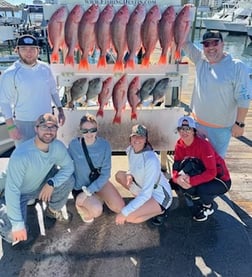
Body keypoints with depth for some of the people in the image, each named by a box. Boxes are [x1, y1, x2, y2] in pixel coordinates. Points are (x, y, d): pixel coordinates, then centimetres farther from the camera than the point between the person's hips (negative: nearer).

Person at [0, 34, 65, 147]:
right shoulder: (10, 74, -14)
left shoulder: (45, 68, -1)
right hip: (24, 123, -4)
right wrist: (11, 126, -14)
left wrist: (60, 110, 8)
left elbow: (53, 91, 10)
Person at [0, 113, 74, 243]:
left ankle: (53, 210, 10)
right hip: (19, 193, -5)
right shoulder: (21, 155, -37)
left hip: (40, 184, 5)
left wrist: (51, 183, -25)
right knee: (14, 235, -21)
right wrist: (18, 224, -32)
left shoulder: (58, 146, -21)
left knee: (68, 180, -18)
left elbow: (69, 167, -8)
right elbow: (12, 190, -34)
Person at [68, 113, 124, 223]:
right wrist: (83, 192, -16)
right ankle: (80, 204, 7)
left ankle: (98, 197, 17)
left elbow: (105, 173, -14)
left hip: (99, 181, 3)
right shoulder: (74, 145, -20)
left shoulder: (104, 144, -16)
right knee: (96, 210, -27)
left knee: (119, 208, -10)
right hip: (80, 186, -3)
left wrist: (88, 191, -22)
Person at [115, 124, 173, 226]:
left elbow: (146, 193, -33)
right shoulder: (130, 149, -8)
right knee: (119, 175, 6)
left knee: (129, 217, -24)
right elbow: (133, 170, 12)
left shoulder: (151, 160, -32)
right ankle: (142, 202, 10)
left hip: (160, 196, -8)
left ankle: (159, 211, 1)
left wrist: (124, 212, -34)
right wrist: (129, 175, -14)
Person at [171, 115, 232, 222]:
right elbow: (176, 167, -9)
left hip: (220, 180, -6)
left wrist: (191, 181, -39)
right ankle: (198, 204, 6)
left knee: (201, 190, -35)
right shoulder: (179, 144, -7)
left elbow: (212, 172, -29)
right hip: (201, 174, 6)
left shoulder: (203, 145, -26)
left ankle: (208, 207, 1)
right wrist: (177, 178, -31)